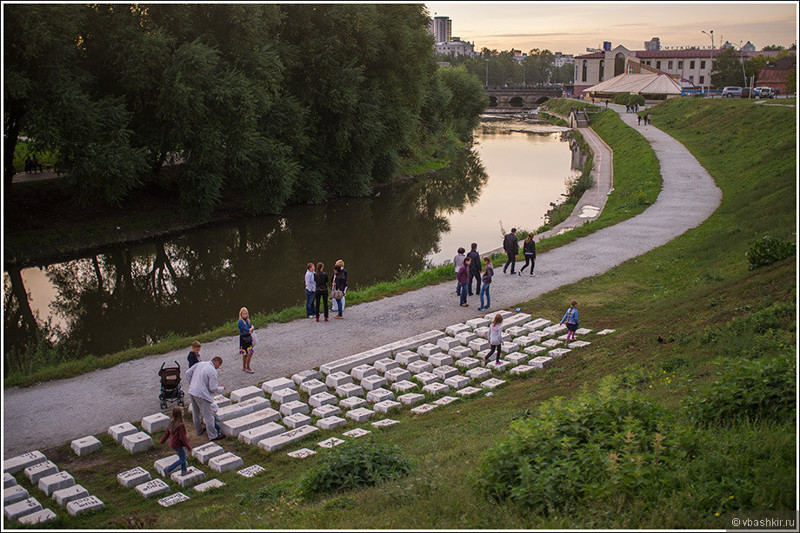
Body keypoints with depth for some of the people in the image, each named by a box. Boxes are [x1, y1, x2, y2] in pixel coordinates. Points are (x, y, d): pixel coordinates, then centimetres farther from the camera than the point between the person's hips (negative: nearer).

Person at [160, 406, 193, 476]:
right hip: (178, 445, -9)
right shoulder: (180, 425, -32)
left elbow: (168, 431, 7)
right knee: (182, 459, 11)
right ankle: (168, 469, 13)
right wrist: (188, 447, -16)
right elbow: (182, 437, -26)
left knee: (184, 455, 24)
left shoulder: (172, 421, -6)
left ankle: (184, 471, 36)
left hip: (172, 443, 9)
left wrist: (163, 440, 22)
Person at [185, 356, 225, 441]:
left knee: (196, 413, 23)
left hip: (192, 392, 8)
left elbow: (188, 373, 12)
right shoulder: (212, 371, -18)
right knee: (208, 415, 2)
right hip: (201, 395, -8)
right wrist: (222, 388, 2)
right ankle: (213, 435, 9)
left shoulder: (200, 364, 4)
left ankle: (198, 430, 40)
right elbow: (213, 388, -17)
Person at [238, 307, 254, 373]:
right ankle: (247, 368, 3)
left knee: (245, 354, 15)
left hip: (248, 338, 8)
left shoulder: (247, 320, 8)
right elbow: (247, 330, -20)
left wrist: (250, 329, -12)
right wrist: (250, 330, -3)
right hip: (243, 339, -8)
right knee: (250, 353, -8)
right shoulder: (240, 322, -18)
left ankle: (244, 367, 26)